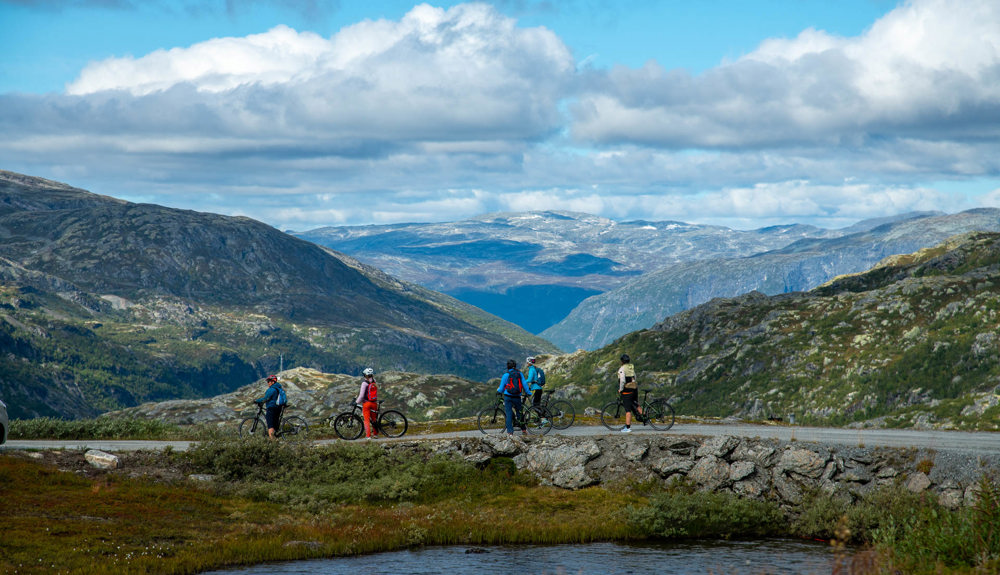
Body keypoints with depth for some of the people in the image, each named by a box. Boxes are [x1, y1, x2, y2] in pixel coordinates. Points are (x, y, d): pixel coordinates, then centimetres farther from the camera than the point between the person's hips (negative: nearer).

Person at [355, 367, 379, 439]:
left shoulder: (365, 383, -12)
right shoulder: (375, 383, 4)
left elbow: (361, 395, -14)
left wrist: (357, 402, -4)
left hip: (366, 403, -5)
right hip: (374, 403, 5)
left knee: (366, 419, -2)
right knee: (374, 419, 19)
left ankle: (368, 435, -9)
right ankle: (375, 433, 27)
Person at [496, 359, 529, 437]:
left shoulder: (505, 375, -4)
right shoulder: (520, 374, 3)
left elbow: (501, 389, 0)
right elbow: (524, 385, 4)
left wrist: (498, 390, 23)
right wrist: (528, 393, 20)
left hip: (508, 397, -2)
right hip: (517, 397, 2)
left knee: (508, 415, -1)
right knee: (519, 413, 18)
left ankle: (510, 432, -7)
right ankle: (523, 429, 27)